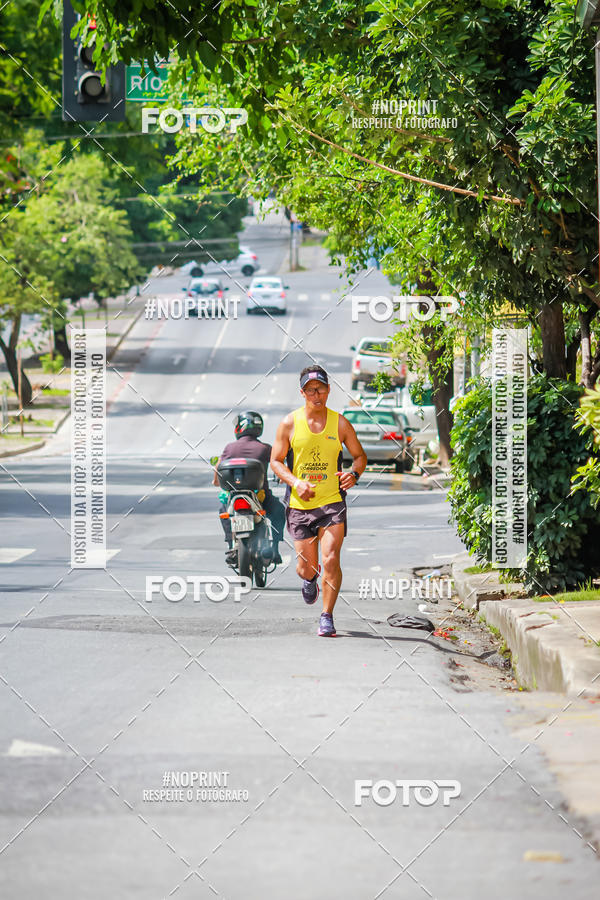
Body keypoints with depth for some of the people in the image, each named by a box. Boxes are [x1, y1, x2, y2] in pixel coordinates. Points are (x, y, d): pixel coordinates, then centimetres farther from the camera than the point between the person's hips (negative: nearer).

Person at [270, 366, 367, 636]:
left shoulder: (340, 424, 2)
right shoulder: (290, 423, 0)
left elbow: (360, 455, 12)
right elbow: (276, 460, 3)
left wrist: (354, 474, -10)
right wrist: (296, 482, -14)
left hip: (332, 502, 0)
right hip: (300, 503, 0)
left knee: (331, 560, -14)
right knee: (306, 567, 5)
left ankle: (327, 617, -1)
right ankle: (309, 579, 44)